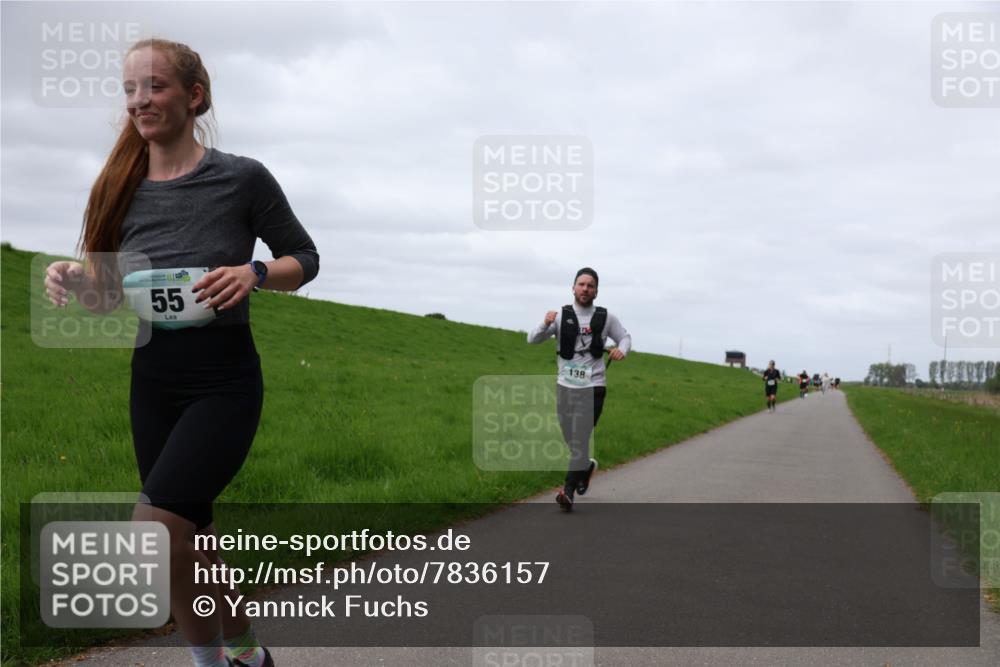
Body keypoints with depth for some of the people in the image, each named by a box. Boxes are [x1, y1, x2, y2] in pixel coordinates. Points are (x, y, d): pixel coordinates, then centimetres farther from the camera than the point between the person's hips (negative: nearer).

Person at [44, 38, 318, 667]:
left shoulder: (242, 178, -9)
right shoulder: (123, 188, 4)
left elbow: (306, 259, 1)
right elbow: (110, 295, 11)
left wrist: (253, 273, -19)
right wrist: (75, 279, -11)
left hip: (225, 380, -6)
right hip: (151, 380, 6)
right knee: (190, 538, 15)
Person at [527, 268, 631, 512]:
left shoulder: (606, 318, 0)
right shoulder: (561, 316, -1)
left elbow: (625, 337, 15)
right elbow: (533, 339, -6)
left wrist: (622, 349, -8)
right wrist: (546, 324, -27)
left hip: (592, 388, -2)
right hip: (564, 387, 2)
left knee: (579, 442, -10)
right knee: (572, 441, 14)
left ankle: (568, 492, -10)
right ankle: (586, 466, 43)